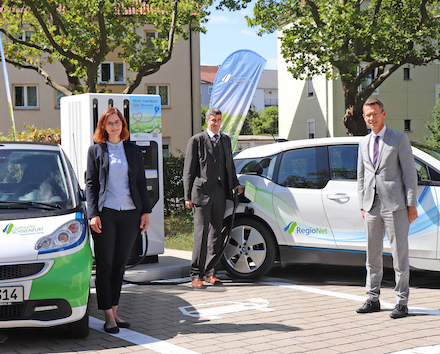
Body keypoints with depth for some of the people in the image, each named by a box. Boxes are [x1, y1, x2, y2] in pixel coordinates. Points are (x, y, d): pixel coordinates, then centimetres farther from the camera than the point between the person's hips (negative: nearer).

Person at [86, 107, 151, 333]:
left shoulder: (134, 151, 12)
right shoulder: (96, 151, 5)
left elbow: (141, 183, 12)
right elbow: (90, 184, 1)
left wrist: (145, 212, 4)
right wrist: (93, 214, -9)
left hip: (130, 213, 2)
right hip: (105, 213, -2)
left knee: (119, 264, 8)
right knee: (104, 265, -3)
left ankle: (115, 311, 16)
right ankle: (109, 316, -1)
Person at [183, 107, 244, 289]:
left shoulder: (226, 140, 17)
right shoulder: (196, 140, 0)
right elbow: (188, 170, -1)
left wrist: (235, 184, 10)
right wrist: (188, 196, -6)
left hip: (220, 193, 6)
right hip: (202, 192, -6)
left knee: (215, 233, 8)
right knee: (201, 233, -9)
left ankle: (210, 272, 15)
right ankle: (196, 275, -6)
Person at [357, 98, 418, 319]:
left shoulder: (399, 139, 0)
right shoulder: (363, 143, 14)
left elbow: (410, 173, -3)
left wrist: (411, 204, -8)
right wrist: (363, 205, 12)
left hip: (395, 205, -5)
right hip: (372, 206, 5)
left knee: (399, 254, -2)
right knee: (372, 255, 8)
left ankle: (402, 302, 5)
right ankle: (373, 299, 17)